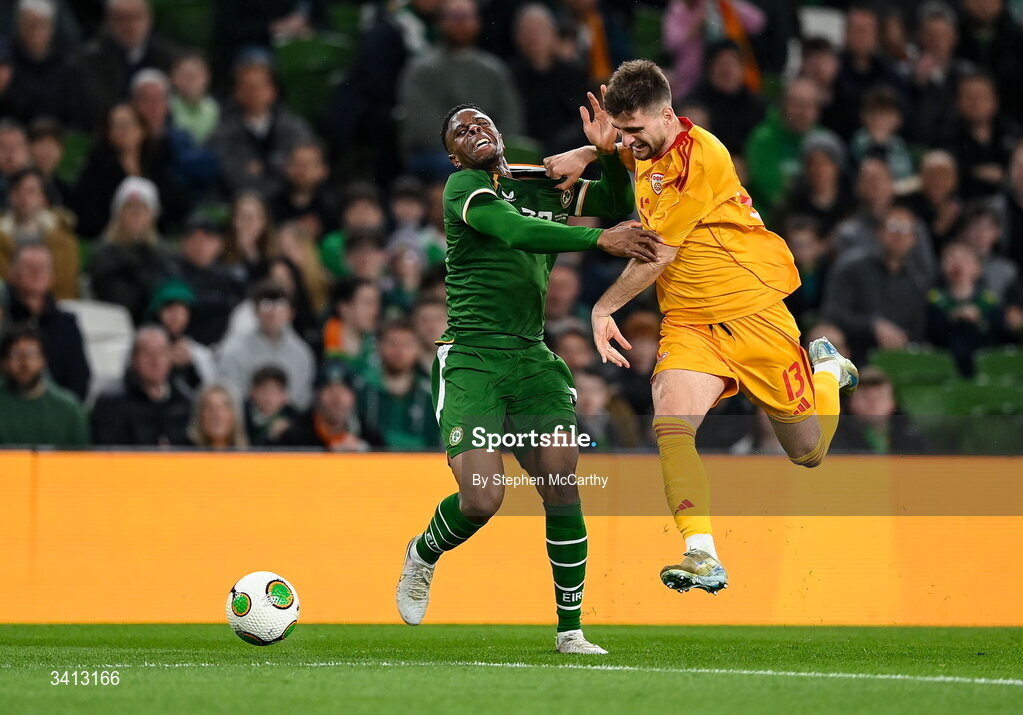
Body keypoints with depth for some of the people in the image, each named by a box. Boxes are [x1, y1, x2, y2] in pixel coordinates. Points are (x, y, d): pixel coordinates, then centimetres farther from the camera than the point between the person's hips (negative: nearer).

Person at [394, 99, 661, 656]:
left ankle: (570, 629, 0)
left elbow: (619, 206, 14)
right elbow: (514, 231, -19)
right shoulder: (462, 186, -2)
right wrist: (601, 239, -29)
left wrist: (608, 154, -6)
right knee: (481, 500, -16)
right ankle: (423, 555, 19)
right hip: (471, 358, -5)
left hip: (531, 358, 5)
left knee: (562, 482, -10)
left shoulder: (542, 188, 17)